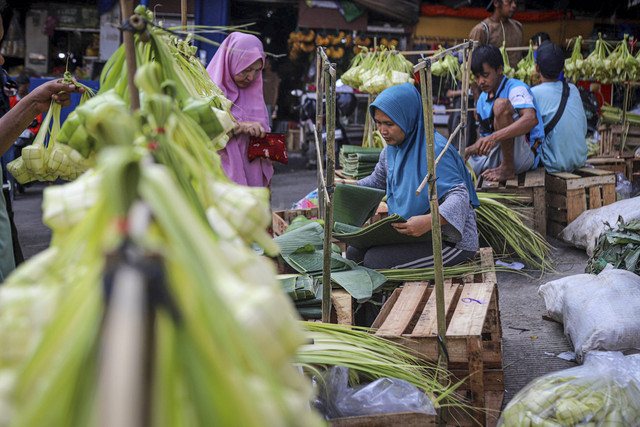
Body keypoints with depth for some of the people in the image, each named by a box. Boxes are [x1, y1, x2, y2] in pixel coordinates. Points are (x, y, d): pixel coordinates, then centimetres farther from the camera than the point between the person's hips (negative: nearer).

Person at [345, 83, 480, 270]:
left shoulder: (434, 150, -22)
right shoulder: (392, 147, 5)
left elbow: (460, 195, -29)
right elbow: (377, 180, 23)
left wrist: (430, 221, -48)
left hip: (451, 240, -9)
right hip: (413, 233, 9)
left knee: (374, 260, -23)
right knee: (354, 252, 2)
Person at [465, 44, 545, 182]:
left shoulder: (516, 88, -9)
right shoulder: (482, 99, 15)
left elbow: (532, 119, -30)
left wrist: (495, 137, -42)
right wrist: (470, 149, -2)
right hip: (495, 153, 6)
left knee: (501, 104, -29)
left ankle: (508, 168, -25)